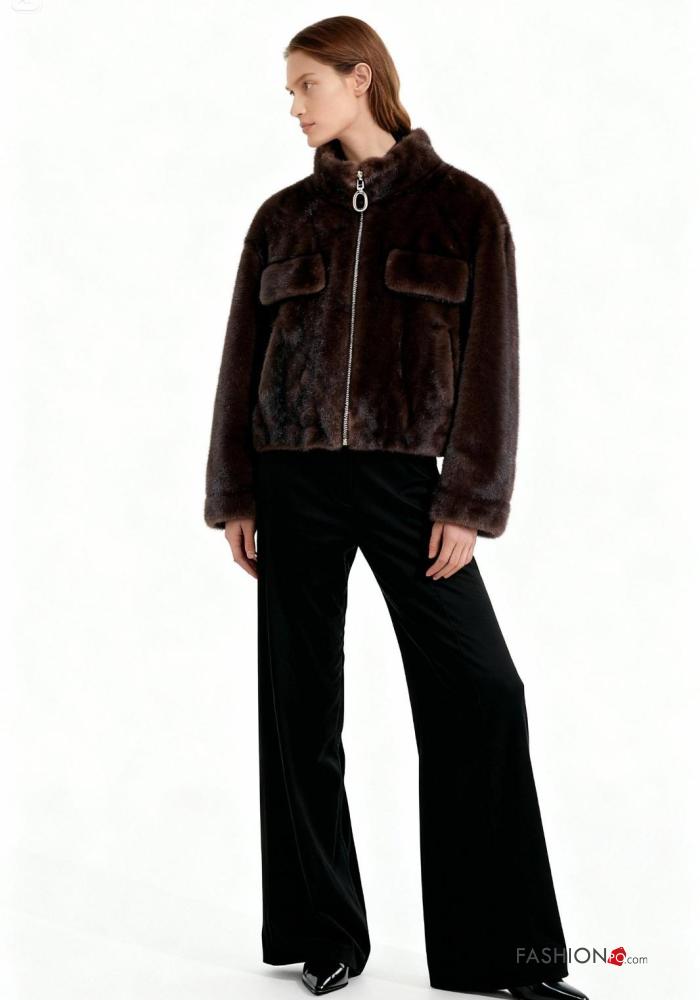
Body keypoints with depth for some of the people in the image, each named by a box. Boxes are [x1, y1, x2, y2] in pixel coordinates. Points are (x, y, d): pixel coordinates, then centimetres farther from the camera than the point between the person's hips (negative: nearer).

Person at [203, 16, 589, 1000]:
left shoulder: (463, 206, 3)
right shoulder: (282, 217, 10)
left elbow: (489, 360, -2)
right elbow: (242, 359, 10)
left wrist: (470, 503, -8)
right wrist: (233, 496, 5)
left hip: (407, 478, -2)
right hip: (293, 481, 3)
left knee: (479, 693, -6)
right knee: (301, 706, 5)